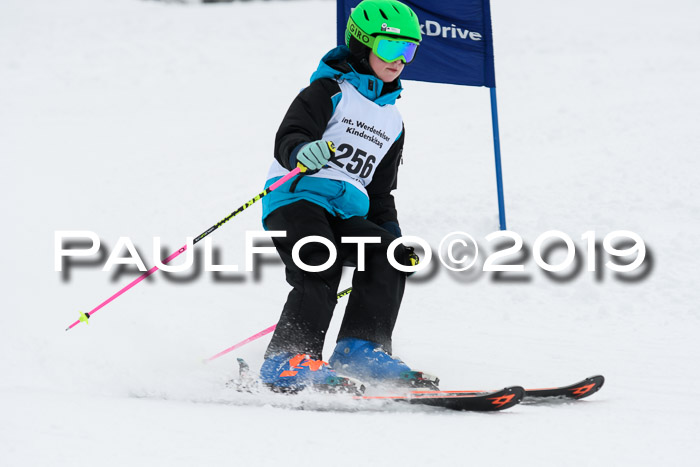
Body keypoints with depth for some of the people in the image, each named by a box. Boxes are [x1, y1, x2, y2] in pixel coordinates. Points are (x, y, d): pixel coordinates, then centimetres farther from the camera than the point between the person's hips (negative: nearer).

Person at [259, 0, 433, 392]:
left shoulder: (393, 122, 25)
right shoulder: (330, 92, 3)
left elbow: (381, 191, 32)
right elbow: (289, 137, -12)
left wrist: (391, 233, 18)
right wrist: (301, 153, -36)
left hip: (347, 213, 7)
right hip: (297, 198, -7)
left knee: (389, 257, -17)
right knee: (321, 267, -29)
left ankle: (361, 348, -17)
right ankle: (289, 361, -31)